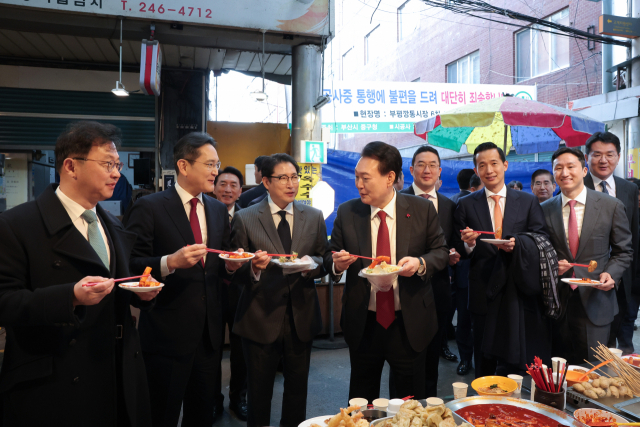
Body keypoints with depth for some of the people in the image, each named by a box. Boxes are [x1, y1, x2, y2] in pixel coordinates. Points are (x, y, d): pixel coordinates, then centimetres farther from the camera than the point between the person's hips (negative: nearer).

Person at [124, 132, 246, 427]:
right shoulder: (149, 208, -10)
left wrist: (231, 264, -6)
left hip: (209, 333, 6)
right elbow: (131, 265, -13)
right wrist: (170, 262, -29)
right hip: (168, 333, -6)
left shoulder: (219, 210, 9)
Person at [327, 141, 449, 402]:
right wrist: (337, 264, -19)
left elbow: (441, 251, 2)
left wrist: (421, 263, -19)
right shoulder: (346, 212, -3)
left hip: (409, 324, -1)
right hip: (363, 324, 1)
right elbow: (330, 258, 5)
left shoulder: (422, 209, -6)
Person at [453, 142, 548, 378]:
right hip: (482, 294, 0)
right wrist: (468, 244, -18)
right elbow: (459, 252, 4)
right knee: (484, 364, 10)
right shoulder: (465, 205, 4)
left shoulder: (528, 201, 5)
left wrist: (518, 245, -16)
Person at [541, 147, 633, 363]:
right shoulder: (545, 209, 3)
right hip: (557, 300, 1)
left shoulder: (612, 206, -1)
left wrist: (611, 273, -12)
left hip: (595, 302, -1)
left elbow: (623, 251, 5)